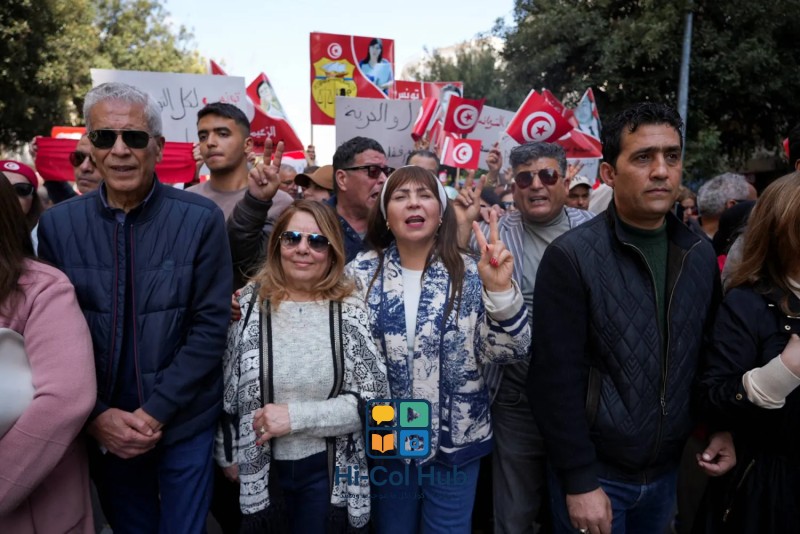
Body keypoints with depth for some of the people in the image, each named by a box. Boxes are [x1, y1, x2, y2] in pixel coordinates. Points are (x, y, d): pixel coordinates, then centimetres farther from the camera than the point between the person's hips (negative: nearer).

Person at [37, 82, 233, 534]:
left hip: (184, 424, -2)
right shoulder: (58, 224, -3)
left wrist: (156, 410, -15)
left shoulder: (201, 219, -11)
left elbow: (210, 326, -11)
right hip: (102, 429, 3)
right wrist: (96, 414, -9)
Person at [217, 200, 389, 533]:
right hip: (257, 470, 0)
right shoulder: (246, 305, -6)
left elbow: (375, 399, -11)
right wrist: (227, 456, 2)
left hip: (327, 471, 0)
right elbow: (220, 391, 4)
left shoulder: (351, 313, -7)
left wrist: (296, 416, -19)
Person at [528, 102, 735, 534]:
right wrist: (579, 481, -17)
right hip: (596, 472, -5)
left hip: (666, 470, 5)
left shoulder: (700, 256, 0)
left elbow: (710, 354, 11)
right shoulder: (571, 257, -17)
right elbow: (556, 379, -18)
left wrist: (722, 427, 2)